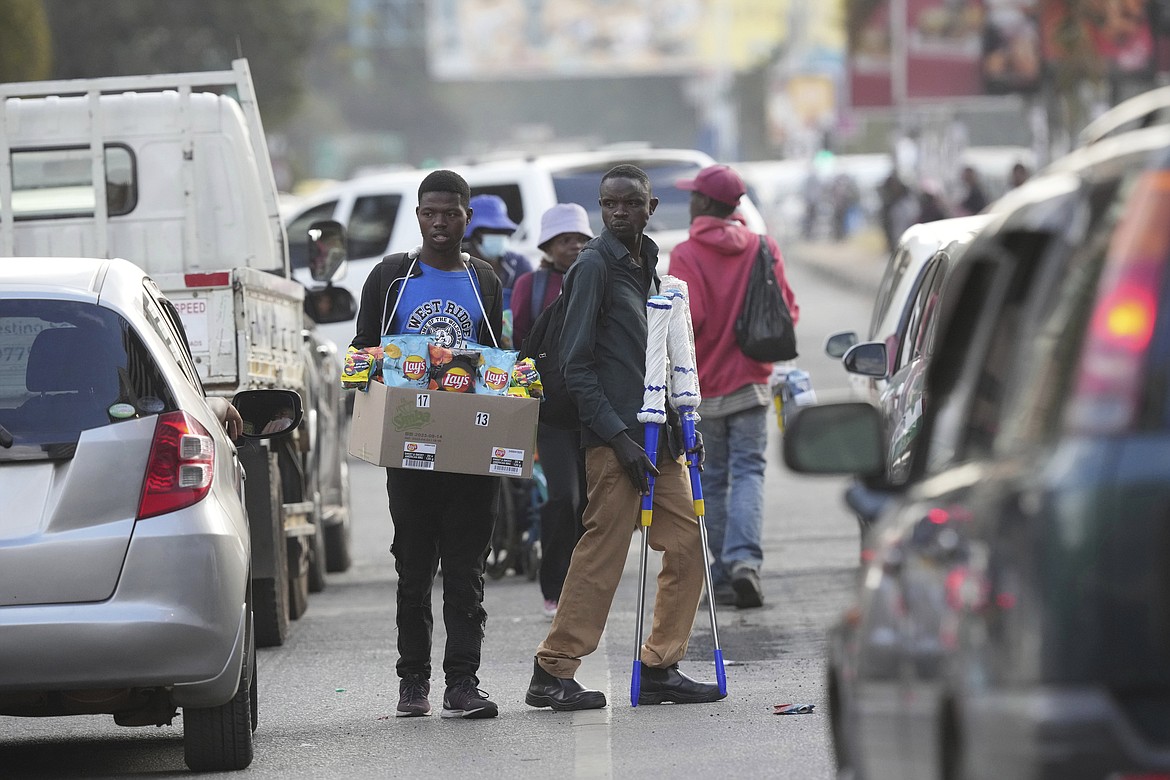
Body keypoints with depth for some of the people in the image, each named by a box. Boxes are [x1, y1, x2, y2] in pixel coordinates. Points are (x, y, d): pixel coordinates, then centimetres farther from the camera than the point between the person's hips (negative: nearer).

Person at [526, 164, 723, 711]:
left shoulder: (646, 265, 16)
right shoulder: (594, 265, -8)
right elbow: (575, 364, -12)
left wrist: (678, 428, 14)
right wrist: (618, 436, -17)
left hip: (657, 438, 8)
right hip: (613, 438, -8)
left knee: (686, 546, 6)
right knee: (602, 555, -7)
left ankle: (660, 669, 12)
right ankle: (552, 674, -1)